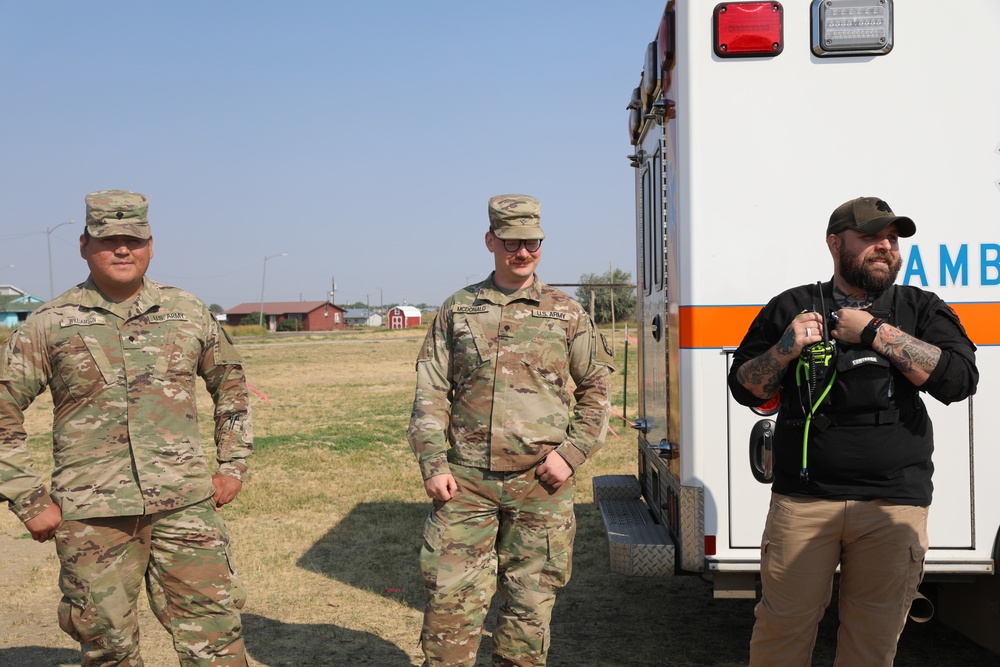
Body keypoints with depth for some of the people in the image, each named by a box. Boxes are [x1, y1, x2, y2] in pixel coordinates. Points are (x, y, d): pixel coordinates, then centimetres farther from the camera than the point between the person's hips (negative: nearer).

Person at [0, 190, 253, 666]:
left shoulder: (188, 313, 6)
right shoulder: (50, 324, 0)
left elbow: (230, 381, 19)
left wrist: (233, 464, 12)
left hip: (186, 506, 1)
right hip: (91, 516, -1)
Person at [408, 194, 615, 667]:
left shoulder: (566, 313, 7)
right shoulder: (457, 310, 8)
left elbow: (596, 387, 10)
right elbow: (431, 392, 7)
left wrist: (572, 452, -3)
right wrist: (433, 463, -4)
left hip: (541, 483, 0)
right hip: (466, 480, 0)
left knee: (530, 602, 8)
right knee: (450, 597, -2)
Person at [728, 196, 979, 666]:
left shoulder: (920, 309, 9)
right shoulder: (792, 308, 9)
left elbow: (960, 379, -7)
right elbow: (744, 388, 10)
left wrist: (875, 332, -9)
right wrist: (785, 349, -9)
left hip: (894, 504, 1)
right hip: (802, 499, -1)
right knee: (782, 627, 2)